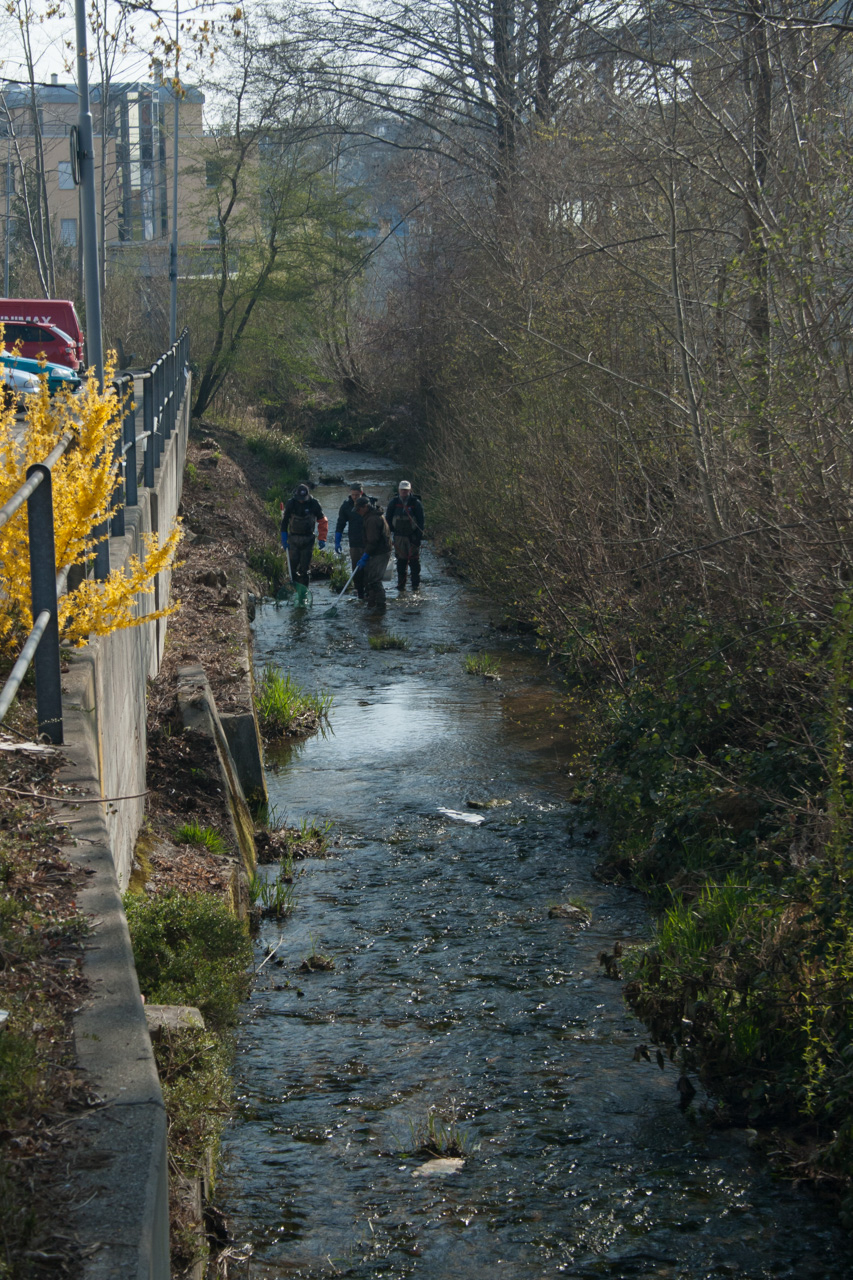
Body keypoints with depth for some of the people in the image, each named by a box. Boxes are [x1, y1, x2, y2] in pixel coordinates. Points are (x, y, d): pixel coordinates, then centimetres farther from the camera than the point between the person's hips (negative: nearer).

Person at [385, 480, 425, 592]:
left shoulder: (416, 503, -4)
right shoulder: (393, 503, 2)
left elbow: (420, 520, -2)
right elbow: (388, 519, 9)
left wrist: (418, 536, -8)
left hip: (412, 536, -2)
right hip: (399, 536, 2)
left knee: (414, 560, 1)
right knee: (401, 560, 6)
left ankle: (416, 584, 7)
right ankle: (401, 584, 13)